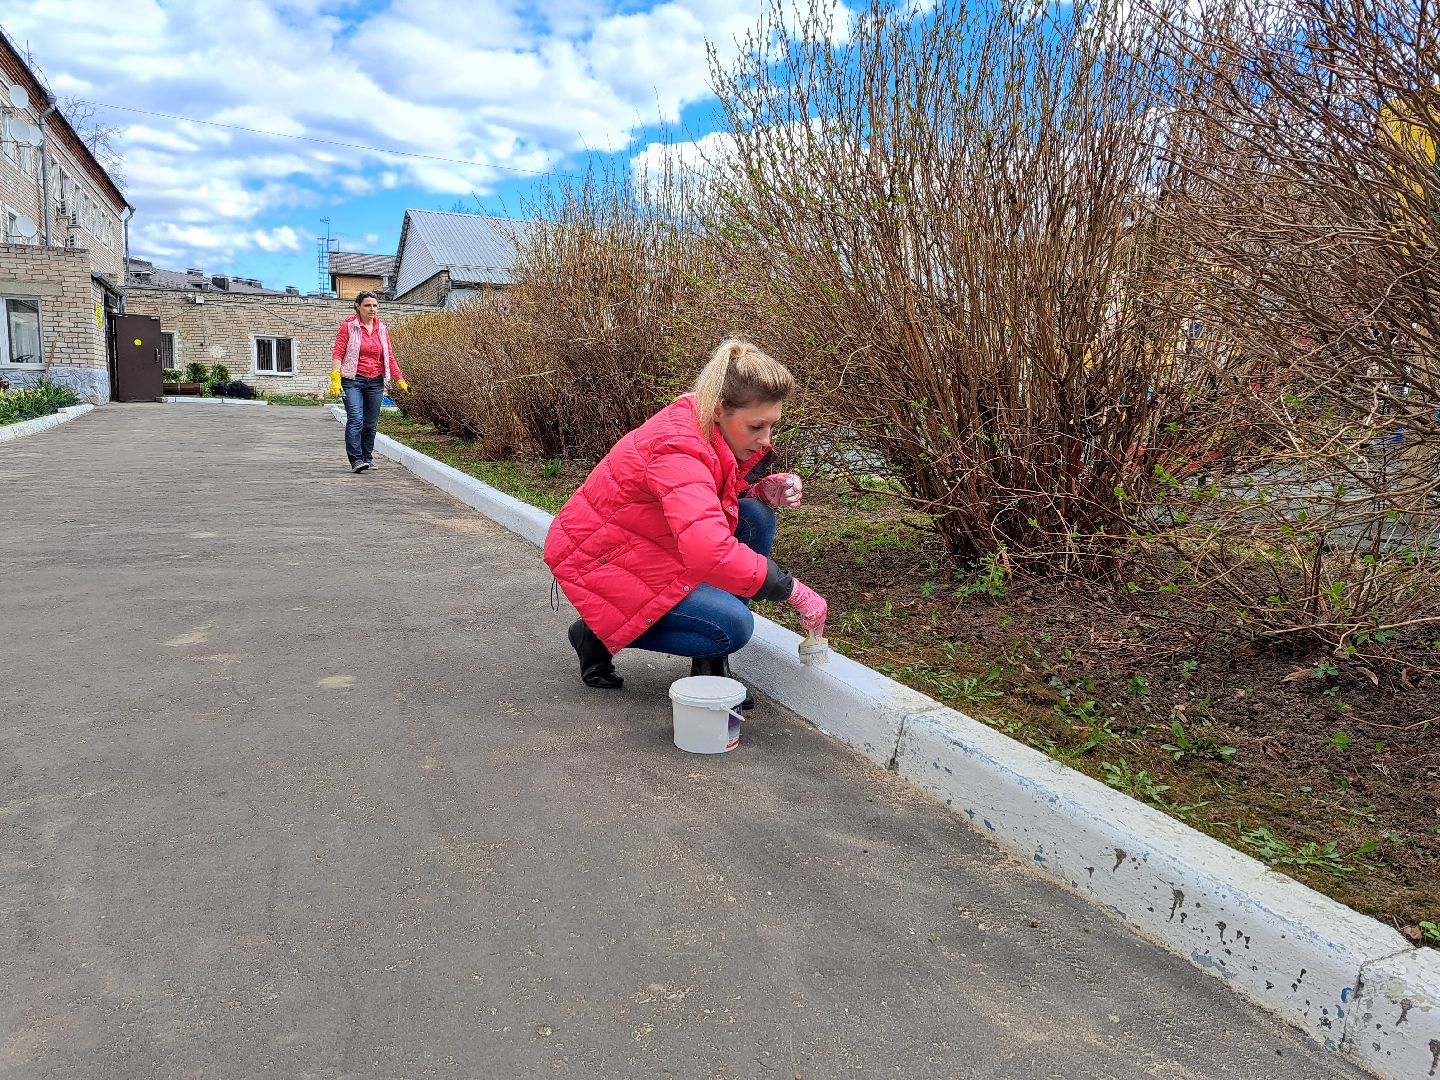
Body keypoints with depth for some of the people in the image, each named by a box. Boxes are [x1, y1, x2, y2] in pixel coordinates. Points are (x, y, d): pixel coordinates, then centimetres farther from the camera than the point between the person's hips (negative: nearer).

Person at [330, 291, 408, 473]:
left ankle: (366, 459, 19)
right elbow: (337, 353, -6)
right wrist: (335, 380, -15)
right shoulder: (348, 326, -2)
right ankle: (356, 461, -18)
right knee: (355, 420, -15)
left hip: (375, 383, 5)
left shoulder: (382, 329, 11)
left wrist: (400, 380, 7)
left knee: (371, 423, 9)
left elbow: (390, 358, 14)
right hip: (353, 380, -5)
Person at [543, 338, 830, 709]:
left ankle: (710, 664, -1)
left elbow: (718, 491, 13)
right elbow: (712, 553, -48)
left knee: (756, 517, -8)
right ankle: (599, 635, 0)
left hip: (646, 542, 9)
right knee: (732, 627, -20)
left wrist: (764, 489, -10)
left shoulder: (711, 427, -6)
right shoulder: (677, 449, -34)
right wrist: (793, 591, -39)